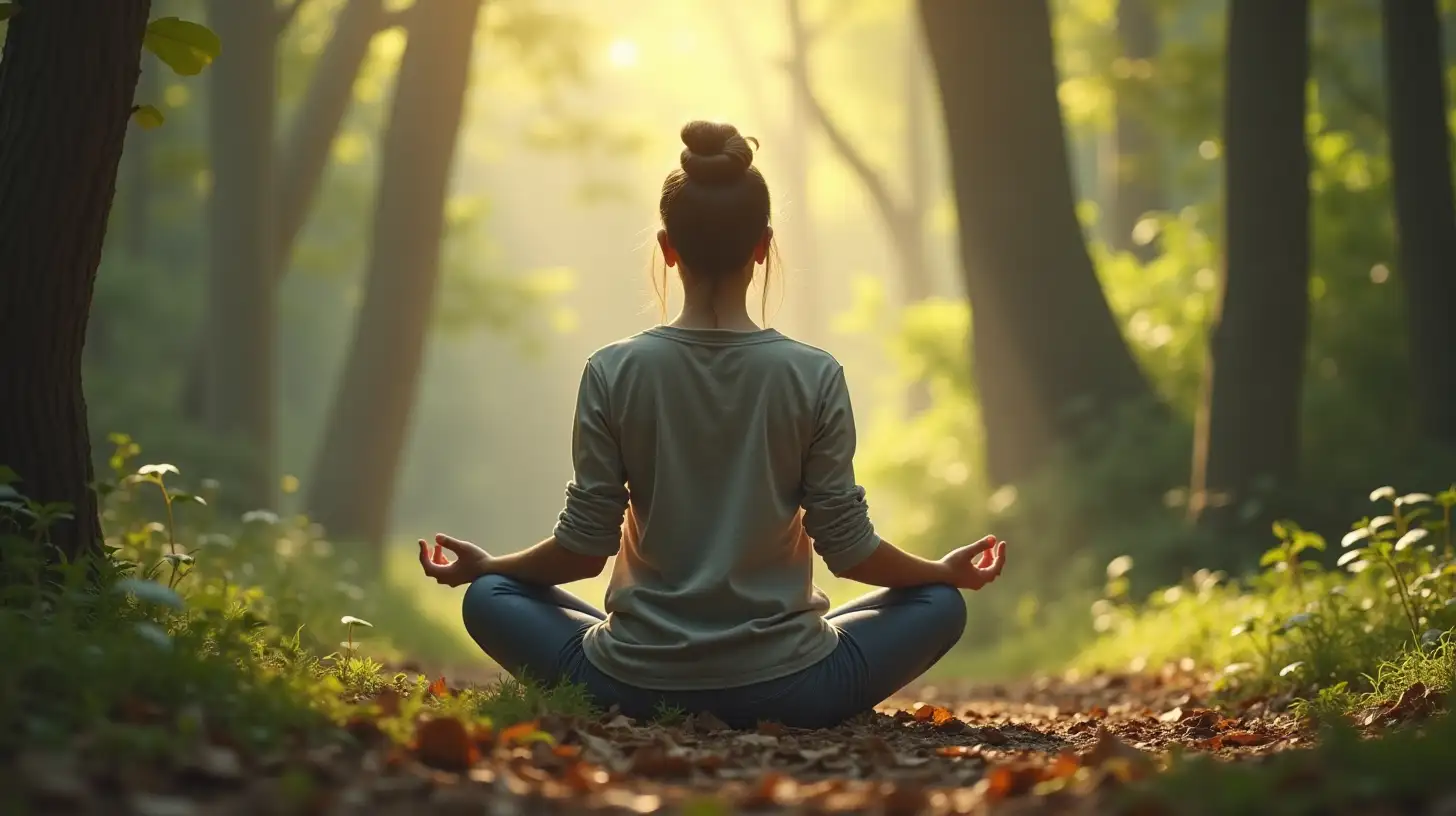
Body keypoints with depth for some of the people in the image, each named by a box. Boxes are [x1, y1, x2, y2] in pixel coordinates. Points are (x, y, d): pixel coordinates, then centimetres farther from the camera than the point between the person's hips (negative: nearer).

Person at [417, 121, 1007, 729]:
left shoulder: (613, 373, -8)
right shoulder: (814, 376, -8)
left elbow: (585, 545, -4)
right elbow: (847, 547, -4)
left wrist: (486, 567, 16)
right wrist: (948, 571, 15)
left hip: (633, 685, 1)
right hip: (784, 691, 0)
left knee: (490, 598, 25)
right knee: (939, 605, 22)